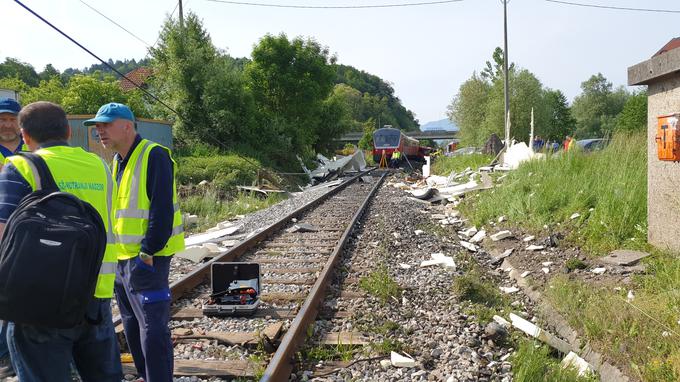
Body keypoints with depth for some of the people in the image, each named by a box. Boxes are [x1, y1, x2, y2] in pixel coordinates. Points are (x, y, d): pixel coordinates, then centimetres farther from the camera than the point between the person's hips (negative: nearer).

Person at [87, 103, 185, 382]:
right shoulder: (118, 161, 13)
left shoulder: (154, 156, -15)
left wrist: (147, 253, -21)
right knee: (132, 326, 19)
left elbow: (161, 210, -21)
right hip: (122, 257, 10)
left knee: (152, 329, -5)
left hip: (146, 258, -10)